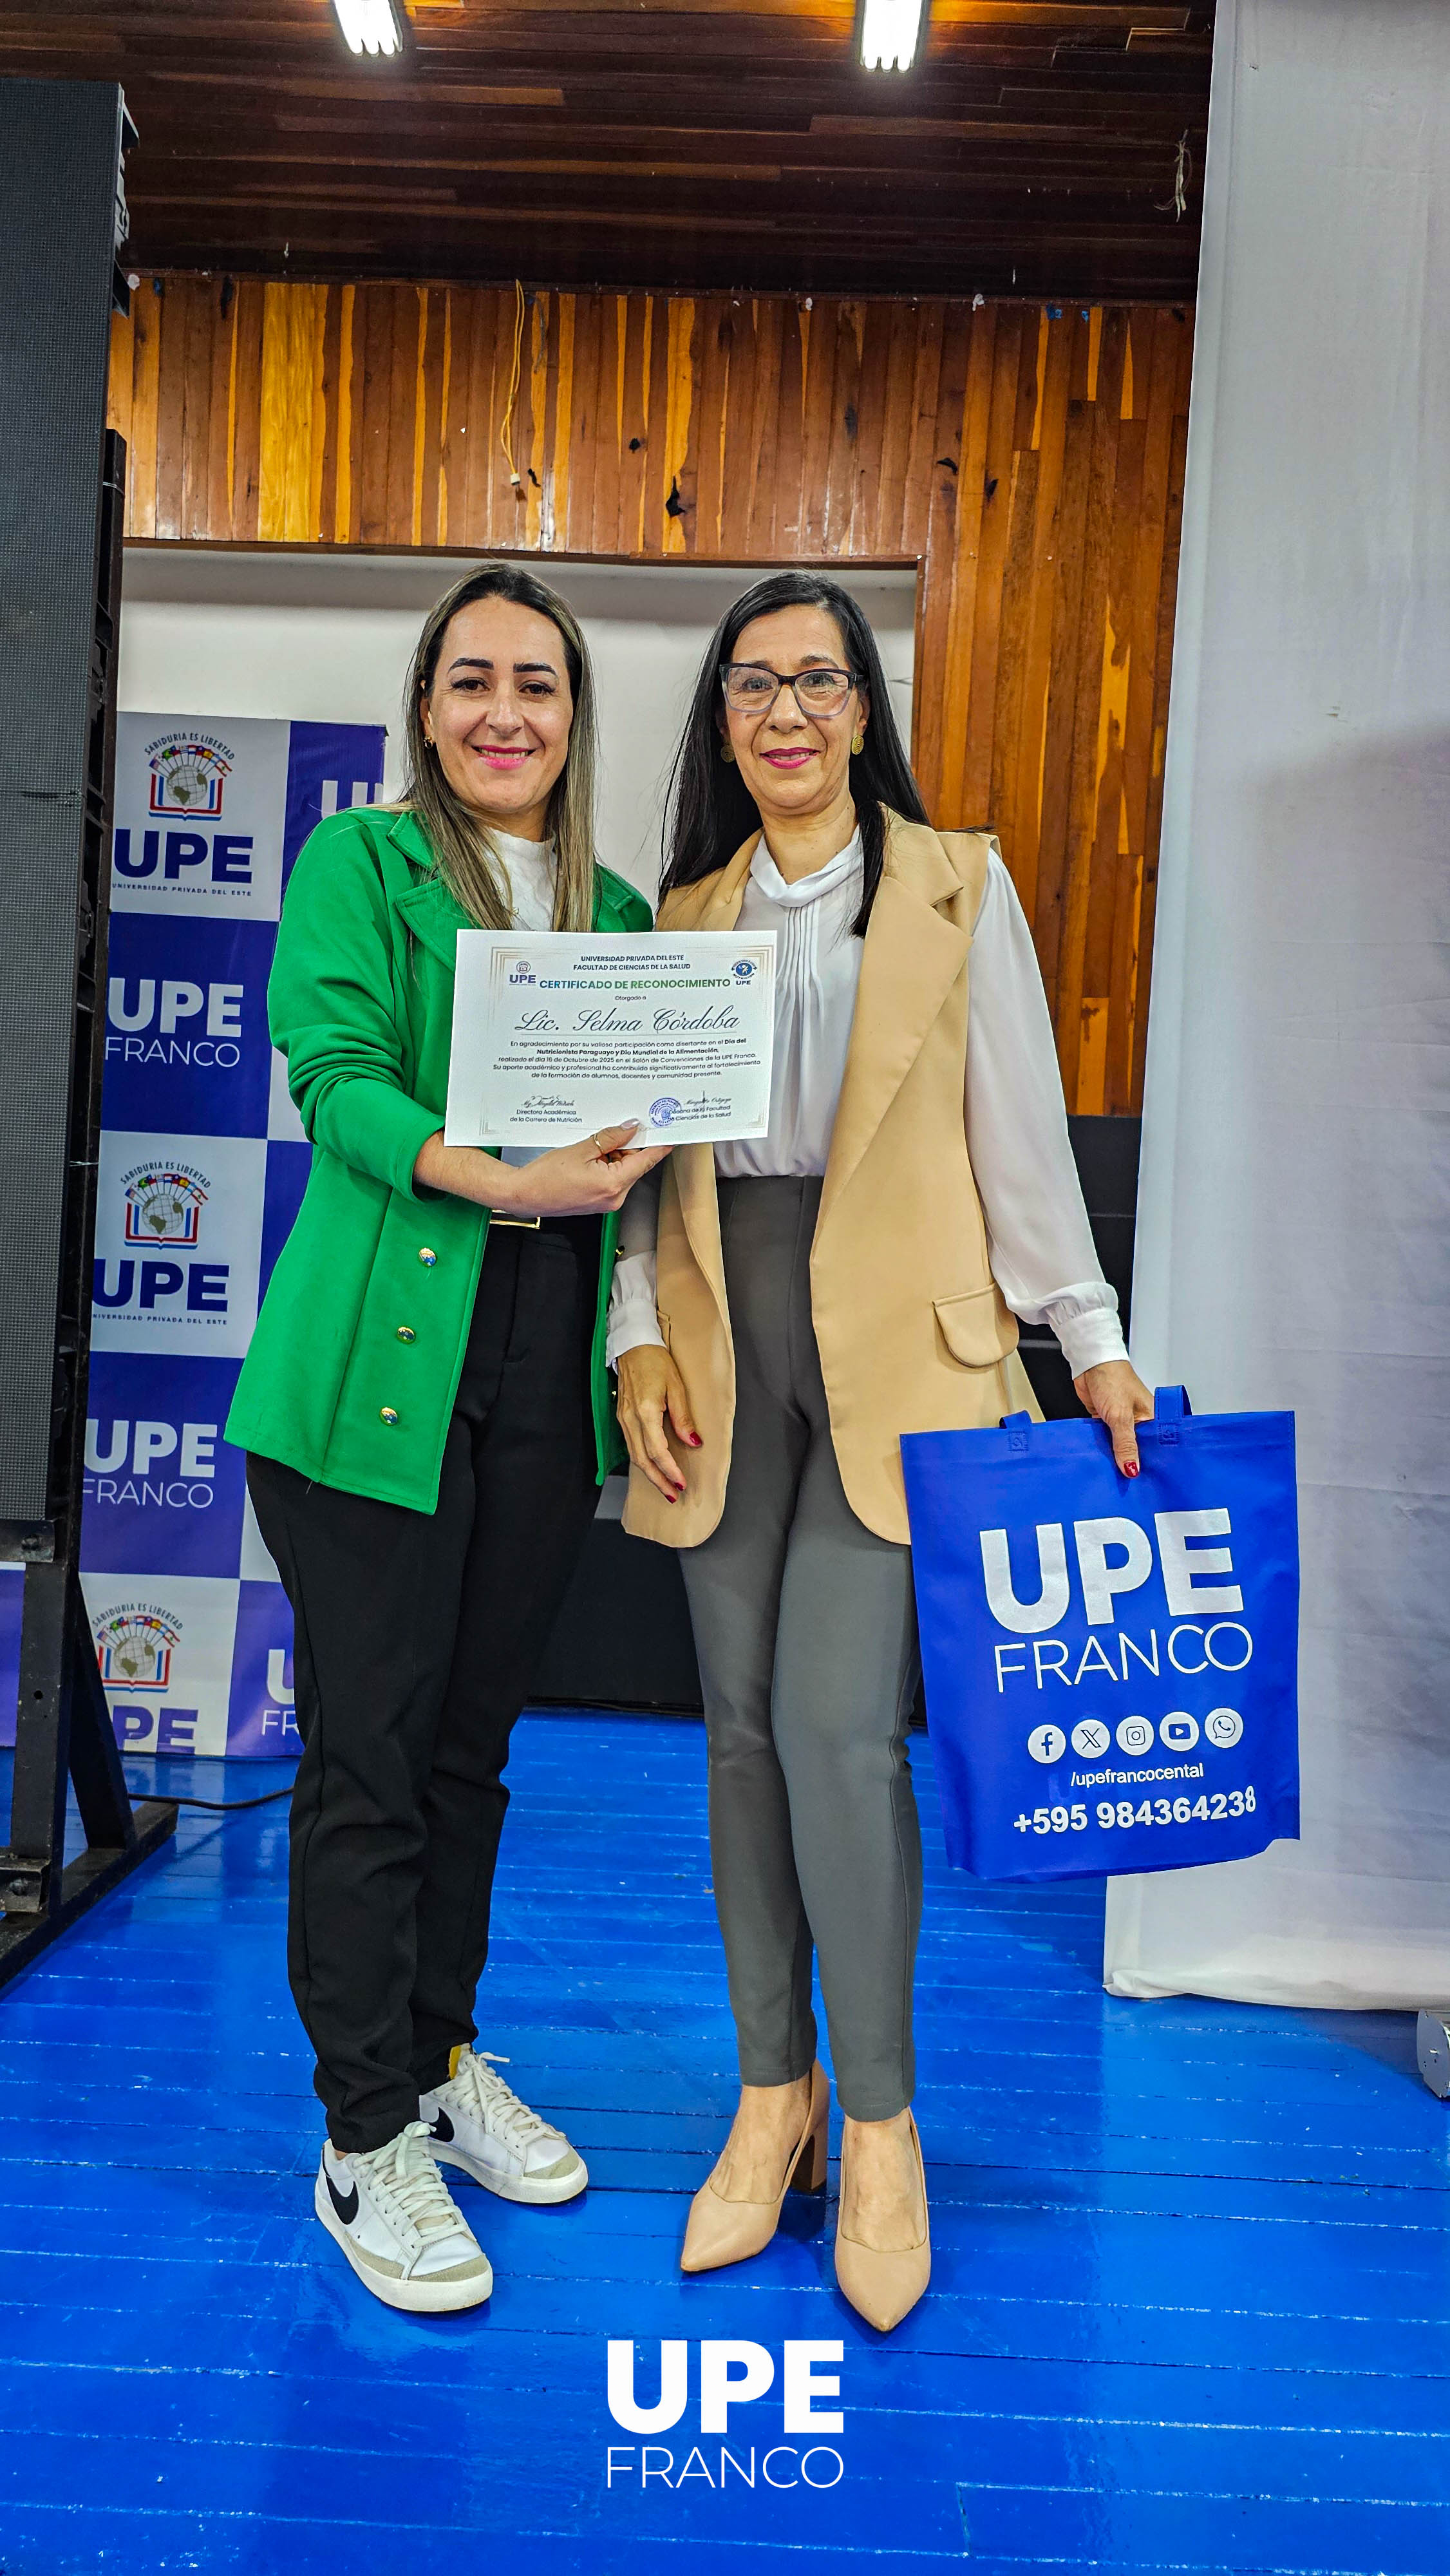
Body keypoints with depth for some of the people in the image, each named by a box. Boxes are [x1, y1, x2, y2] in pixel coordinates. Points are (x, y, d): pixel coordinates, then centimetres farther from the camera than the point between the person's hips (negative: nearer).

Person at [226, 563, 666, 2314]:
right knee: (369, 1748, 0)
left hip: (545, 1375, 5)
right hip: (379, 1363, -5)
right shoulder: (358, 860, 2)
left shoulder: (619, 908, 17)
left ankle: (443, 2058, 32)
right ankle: (365, 2138, 15)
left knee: (473, 1738, 15)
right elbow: (333, 1070, -11)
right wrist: (491, 1176, -27)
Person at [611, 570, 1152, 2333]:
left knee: (839, 1723, -11)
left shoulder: (957, 888, 6)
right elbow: (653, 1153, 12)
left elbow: (1022, 1132, 3)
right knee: (741, 1722, 5)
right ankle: (771, 2096, 21)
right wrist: (640, 1340, -1)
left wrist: (1092, 1342, -1)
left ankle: (878, 2123, 9)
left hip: (898, 1341, -3)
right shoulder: (687, 915, 14)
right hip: (727, 1344, 4)